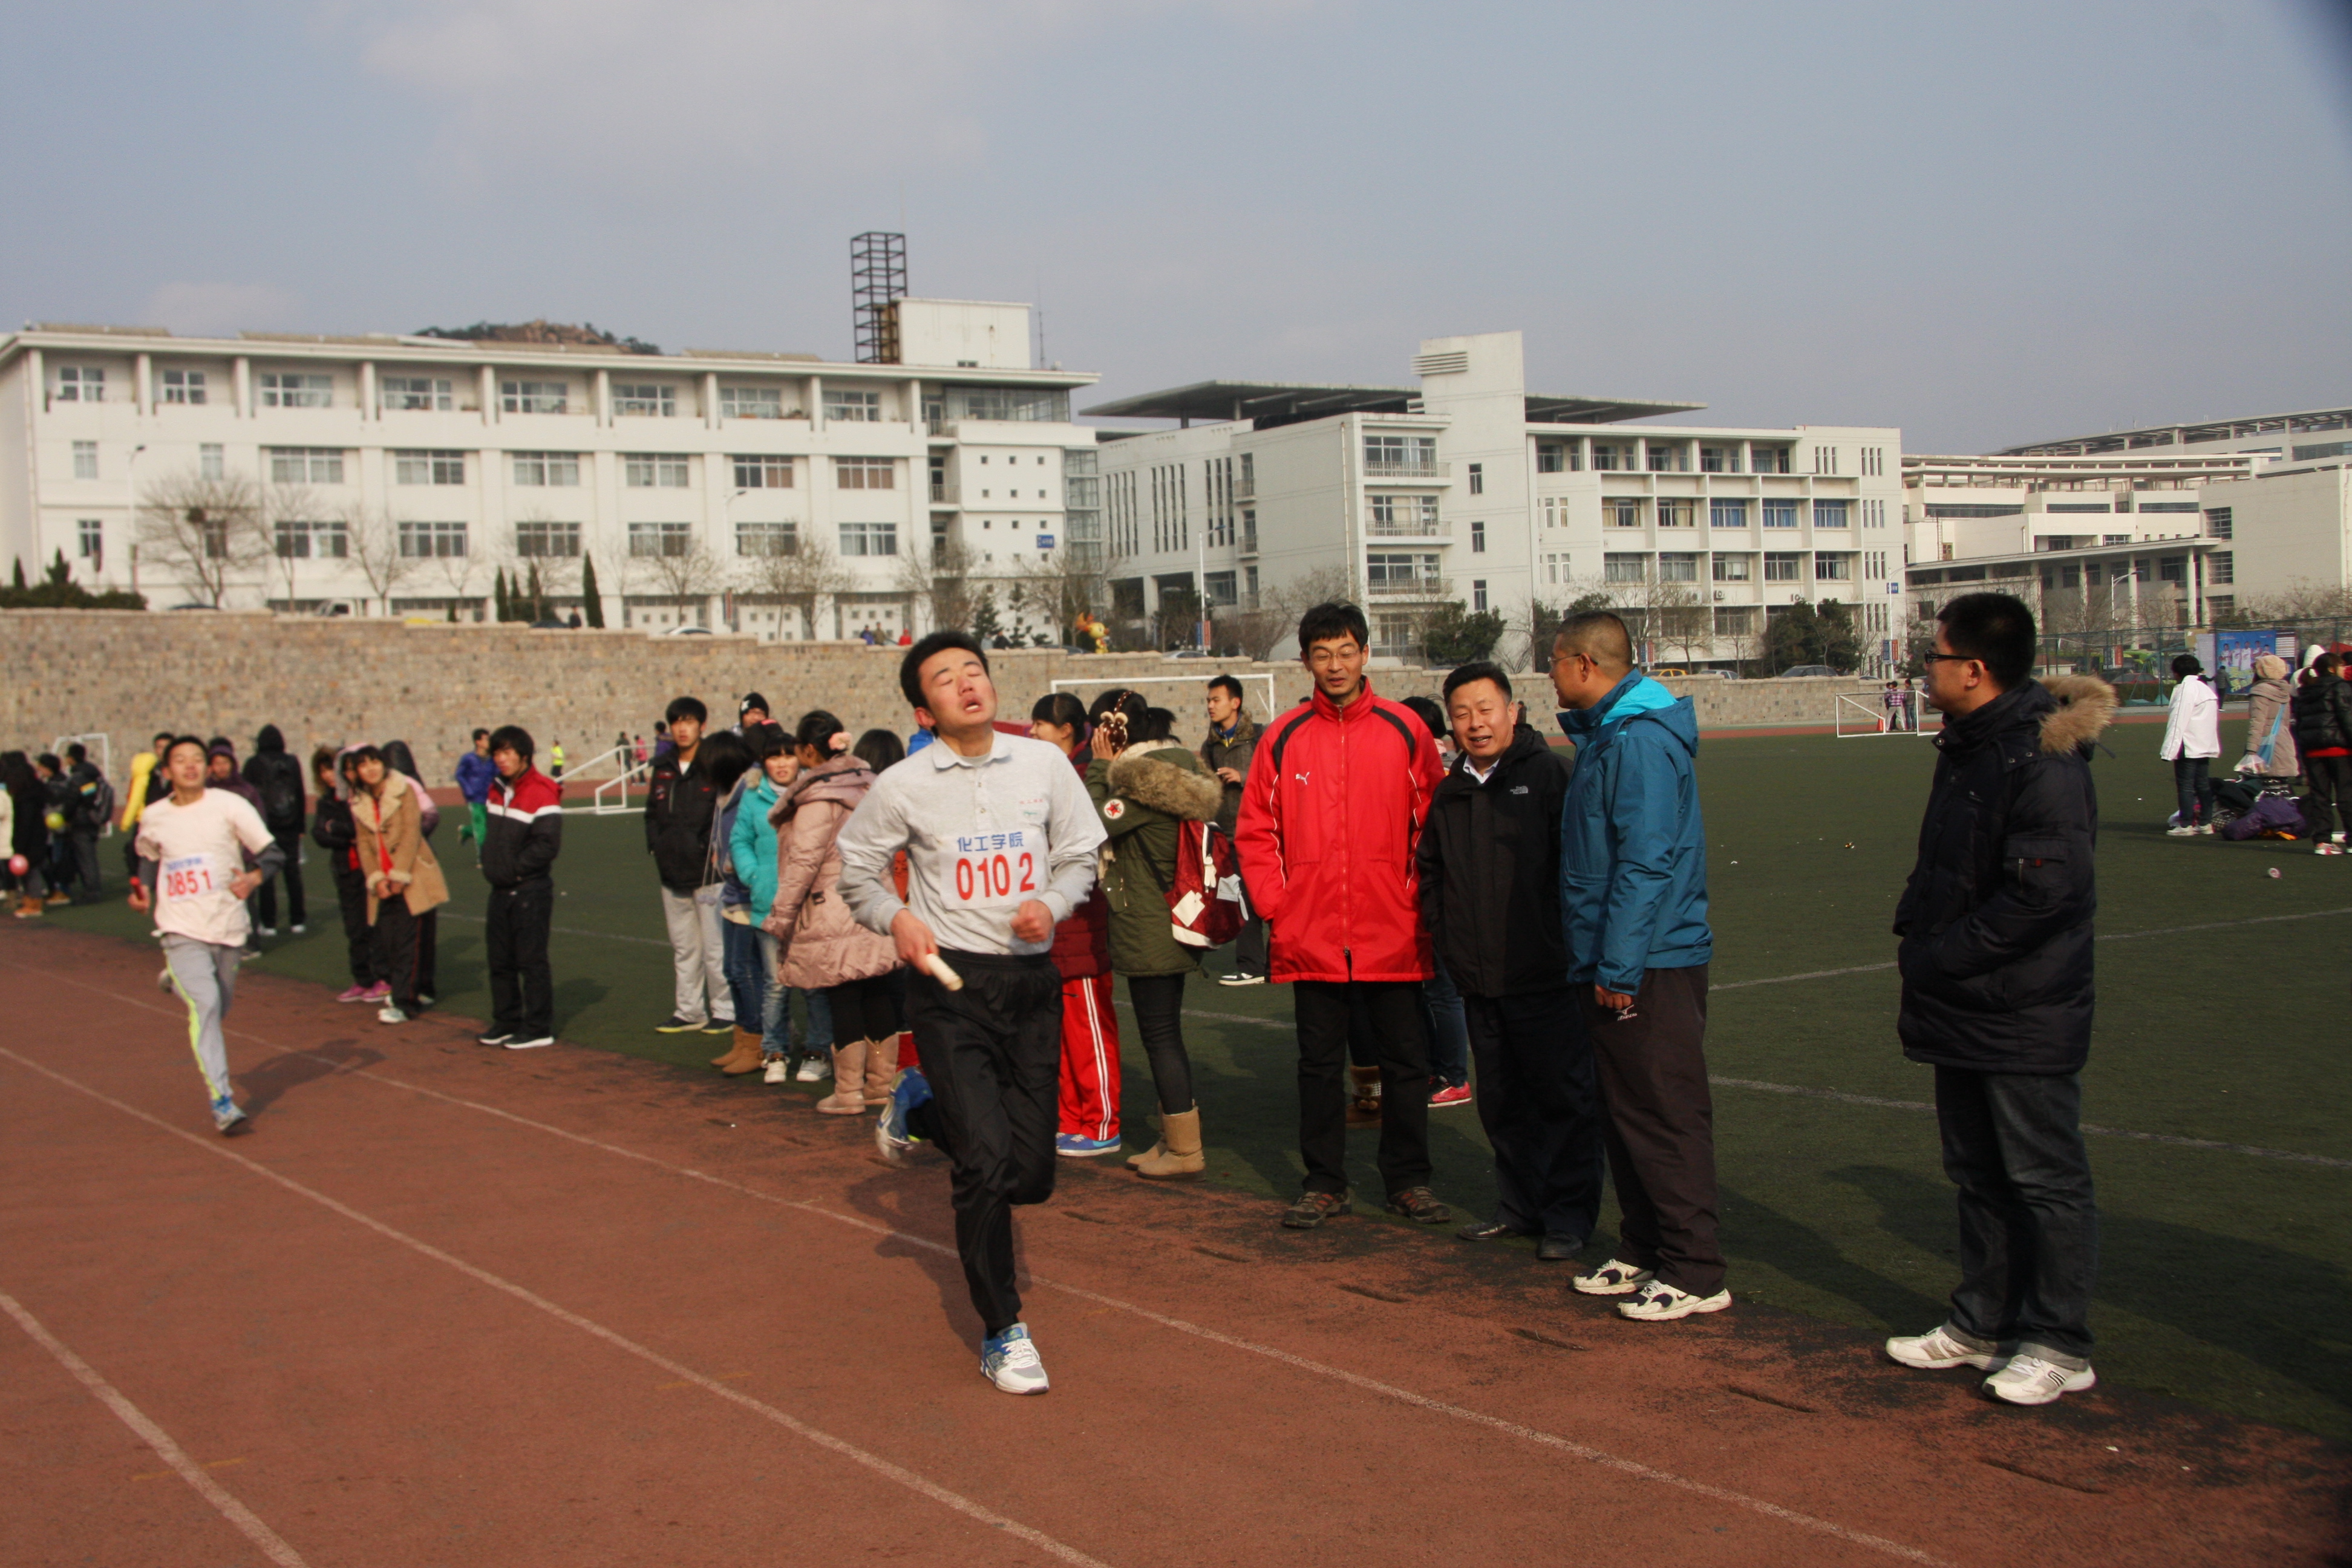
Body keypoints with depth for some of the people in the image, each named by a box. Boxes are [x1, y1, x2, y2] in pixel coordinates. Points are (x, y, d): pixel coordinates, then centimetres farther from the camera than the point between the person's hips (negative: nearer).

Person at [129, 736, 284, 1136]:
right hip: (182, 930, -1)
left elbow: (272, 851, -4)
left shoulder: (230, 806, -5)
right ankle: (221, 1102, -21)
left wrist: (254, 877, -23)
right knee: (205, 1003, -19)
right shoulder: (153, 818, 3)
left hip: (227, 926, 1)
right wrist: (144, 891, 5)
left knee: (218, 1009, 15)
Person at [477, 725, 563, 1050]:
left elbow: (547, 846, -20)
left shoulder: (541, 793, -15)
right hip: (500, 890, 8)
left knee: (532, 961, -3)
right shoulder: (497, 790, 12)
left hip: (531, 891, -8)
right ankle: (506, 1024, 25)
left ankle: (538, 1029, 3)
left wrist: (513, 868, -15)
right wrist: (490, 865, 8)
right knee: (500, 961, 14)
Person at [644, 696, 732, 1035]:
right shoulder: (663, 766, 11)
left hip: (707, 871, -7)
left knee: (715, 948, -2)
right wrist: (656, 846, 7)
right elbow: (652, 813, 20)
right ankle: (689, 1012, 22)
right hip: (672, 872, 7)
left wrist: (716, 852, -14)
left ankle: (724, 1011, 7)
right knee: (683, 948, 14)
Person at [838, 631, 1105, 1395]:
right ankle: (1002, 1333, 7)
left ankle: (919, 1106, 37)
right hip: (950, 983, -3)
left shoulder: (1044, 764, 1)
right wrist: (896, 917, -10)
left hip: (1032, 979, 3)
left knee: (1032, 1175, 8)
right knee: (987, 1164, -11)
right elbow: (855, 868, 9)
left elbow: (1081, 854, 11)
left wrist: (1052, 902, -9)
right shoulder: (904, 786, -4)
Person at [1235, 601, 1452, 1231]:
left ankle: (1408, 1181, 18)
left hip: (1393, 936, -1)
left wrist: (1420, 901, -4)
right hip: (1311, 937, 1)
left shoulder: (1404, 730, 2)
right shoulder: (1284, 737, 3)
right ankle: (1324, 1184, 19)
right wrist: (1273, 901, -3)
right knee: (1319, 1064, 9)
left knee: (1405, 1061, 6)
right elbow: (1255, 829, 7)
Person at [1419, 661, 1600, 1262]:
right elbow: (1431, 869, 26)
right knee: (1502, 1100, 14)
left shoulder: (1547, 773, -5)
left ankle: (1569, 1216, 9)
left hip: (1545, 975, -6)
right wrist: (1444, 930, 14)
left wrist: (1565, 938, -12)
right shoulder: (1450, 791, 13)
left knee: (1564, 1096, 0)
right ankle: (1520, 1205, 26)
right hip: (1479, 979, 6)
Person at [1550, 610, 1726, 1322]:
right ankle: (1642, 1254, 26)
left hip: (1650, 969, -10)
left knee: (1666, 1117, -5)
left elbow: (1647, 861, -23)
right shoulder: (1606, 734, 16)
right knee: (1624, 1116, 16)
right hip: (1613, 965, 10)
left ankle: (1695, 1274, 2)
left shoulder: (1641, 739, -17)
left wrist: (1619, 966, -22)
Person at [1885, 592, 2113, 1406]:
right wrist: (1914, 934, 5)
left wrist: (1940, 958, -19)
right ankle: (1984, 1324, 28)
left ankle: (2058, 1345, 10)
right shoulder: (1966, 746, 12)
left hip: (2024, 1018, -10)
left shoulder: (2042, 760, -19)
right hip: (1962, 1010, 10)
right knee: (1979, 1176, 17)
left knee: (2044, 1180, 1)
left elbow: (2046, 891, -26)